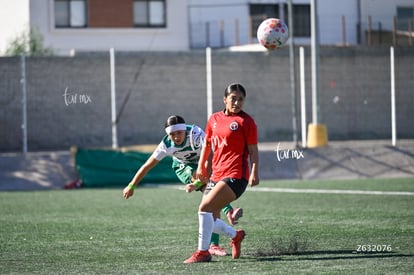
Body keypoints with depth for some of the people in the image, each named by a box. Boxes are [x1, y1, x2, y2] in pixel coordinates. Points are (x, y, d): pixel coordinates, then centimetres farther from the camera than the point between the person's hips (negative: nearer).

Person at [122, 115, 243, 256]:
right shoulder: (166, 145, -25)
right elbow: (147, 166, -13)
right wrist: (131, 187, -7)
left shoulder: (196, 134, -36)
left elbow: (209, 161, -42)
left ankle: (213, 245, -5)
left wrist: (198, 183, -51)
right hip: (183, 168, 0)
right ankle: (229, 212, -44)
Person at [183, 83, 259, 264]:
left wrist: (254, 172, -17)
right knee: (209, 221, 7)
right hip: (216, 176, 7)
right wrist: (201, 166, 22)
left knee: (204, 208, -21)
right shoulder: (214, 119, 13)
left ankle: (203, 252, -11)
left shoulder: (246, 121, -3)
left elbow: (253, 150, -6)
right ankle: (236, 236, 36)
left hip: (236, 176, -7)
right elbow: (207, 143, 26)